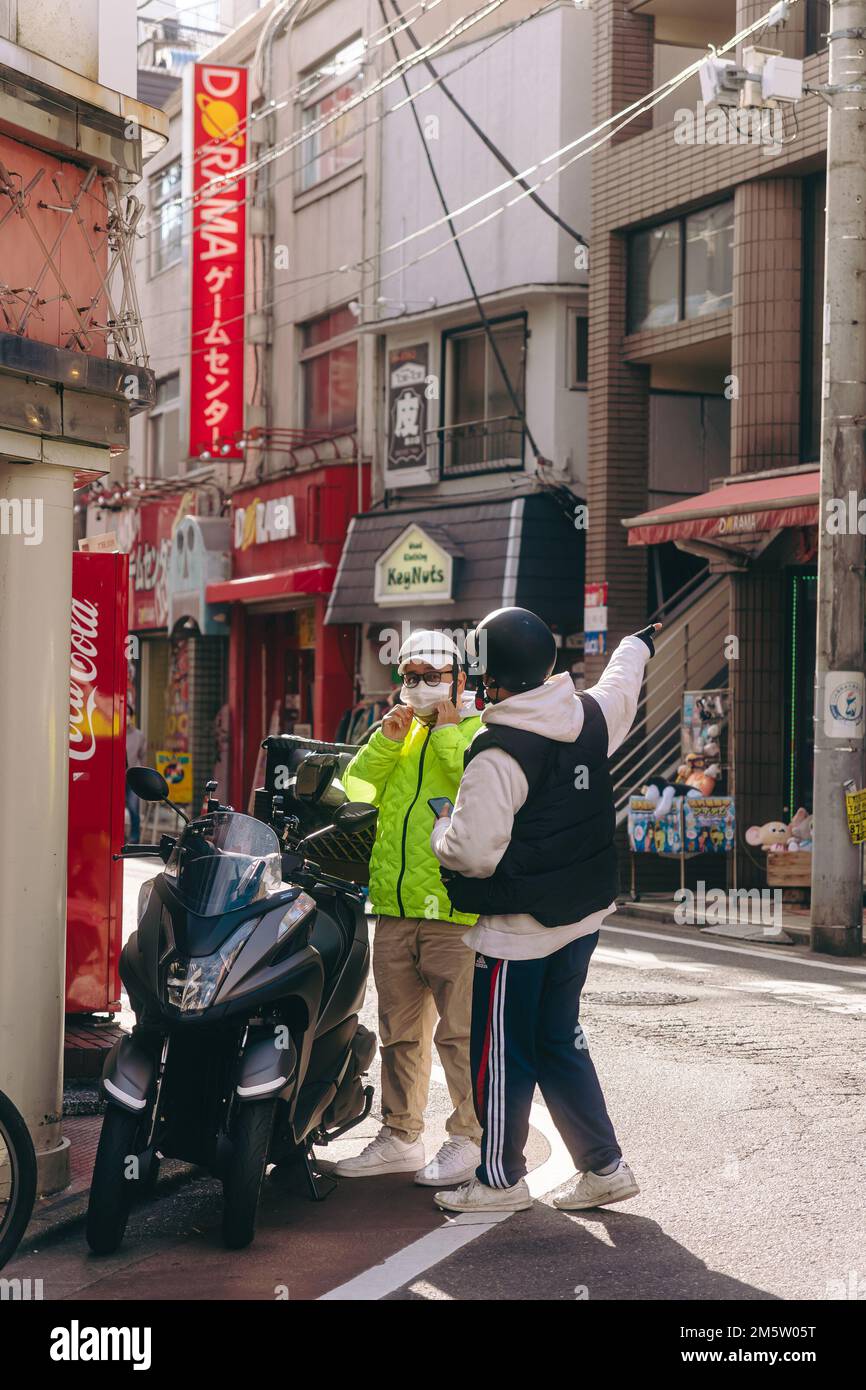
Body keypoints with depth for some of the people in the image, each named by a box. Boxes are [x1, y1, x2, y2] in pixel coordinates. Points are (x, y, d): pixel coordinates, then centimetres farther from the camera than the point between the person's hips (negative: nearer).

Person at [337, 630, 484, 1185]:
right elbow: (356, 790, 10)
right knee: (401, 1031, 13)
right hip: (395, 908, 7)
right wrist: (386, 740, -2)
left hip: (454, 909, -6)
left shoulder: (481, 730, 0)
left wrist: (447, 731, -12)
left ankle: (471, 1139, 5)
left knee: (460, 1031, -4)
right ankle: (401, 1136, 22)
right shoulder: (398, 734, 19)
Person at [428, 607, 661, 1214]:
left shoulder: (498, 754, -22)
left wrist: (441, 828, -3)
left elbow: (474, 852, -25)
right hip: (583, 914, 8)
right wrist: (637, 646, 46)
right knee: (559, 1041, 18)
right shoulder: (593, 717, 0)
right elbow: (620, 686, 25)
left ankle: (501, 1179, 17)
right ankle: (605, 1167, 20)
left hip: (519, 929, -8)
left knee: (502, 1051, 6)